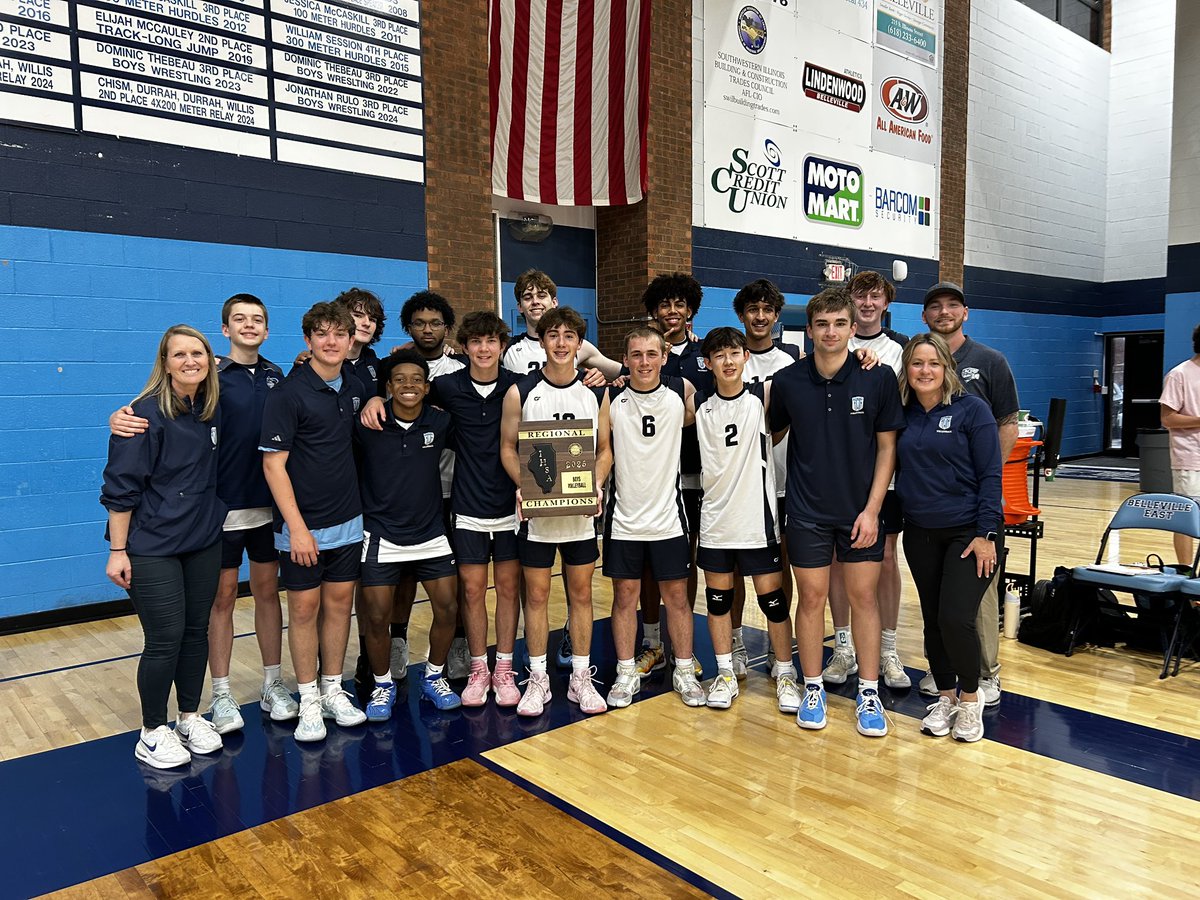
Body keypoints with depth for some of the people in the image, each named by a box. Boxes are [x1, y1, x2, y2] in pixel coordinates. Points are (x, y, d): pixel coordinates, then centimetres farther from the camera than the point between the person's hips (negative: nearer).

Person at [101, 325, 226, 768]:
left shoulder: (212, 409, 2)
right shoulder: (145, 414, -14)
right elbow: (120, 487, -13)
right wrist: (117, 551, -13)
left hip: (203, 540, 6)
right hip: (152, 547, -5)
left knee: (197, 631, 12)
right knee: (165, 639, -1)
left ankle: (190, 718, 29)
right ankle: (153, 733, 18)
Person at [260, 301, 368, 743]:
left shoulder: (355, 387, 5)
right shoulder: (288, 393, -13)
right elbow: (273, 463, -16)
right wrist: (297, 527, -18)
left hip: (347, 521, 5)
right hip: (302, 525, -5)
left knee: (339, 601, 11)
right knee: (304, 607, 4)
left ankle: (333, 690, 25)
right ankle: (309, 701, 18)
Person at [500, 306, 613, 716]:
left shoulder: (596, 393, 3)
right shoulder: (520, 392, -3)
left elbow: (604, 449, 9)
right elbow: (508, 447, 2)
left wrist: (597, 486, -9)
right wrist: (522, 486, -15)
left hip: (582, 512, 2)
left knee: (581, 594, 10)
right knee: (536, 595, 7)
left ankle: (581, 678, 23)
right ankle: (537, 679, 21)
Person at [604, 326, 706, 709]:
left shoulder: (682, 392, -2)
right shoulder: (611, 399, -5)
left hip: (668, 515, 1)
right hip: (624, 516, 0)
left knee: (676, 595, 9)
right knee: (625, 595, 8)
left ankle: (685, 672, 24)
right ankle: (626, 673, 22)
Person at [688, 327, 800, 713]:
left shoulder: (763, 396, -3)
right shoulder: (698, 404, 3)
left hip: (758, 516, -2)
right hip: (715, 518, 2)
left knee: (772, 597, 4)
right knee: (717, 597, 10)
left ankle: (785, 673, 21)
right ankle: (725, 674, 25)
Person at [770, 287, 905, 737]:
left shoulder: (878, 377, -7)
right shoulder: (787, 381, -5)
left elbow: (887, 445, -3)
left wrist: (872, 508, -9)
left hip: (860, 509, 0)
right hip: (807, 510, 0)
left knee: (863, 596, 7)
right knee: (812, 597, 7)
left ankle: (869, 692, 21)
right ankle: (813, 689, 23)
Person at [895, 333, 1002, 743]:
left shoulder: (971, 409, -7)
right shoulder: (901, 412, 4)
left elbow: (990, 475, -9)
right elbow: (894, 467, 9)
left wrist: (986, 533, -14)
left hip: (968, 532, -4)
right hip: (920, 533, 4)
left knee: (955, 617, -10)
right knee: (933, 619, 10)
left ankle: (970, 700, 13)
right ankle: (945, 697, 28)